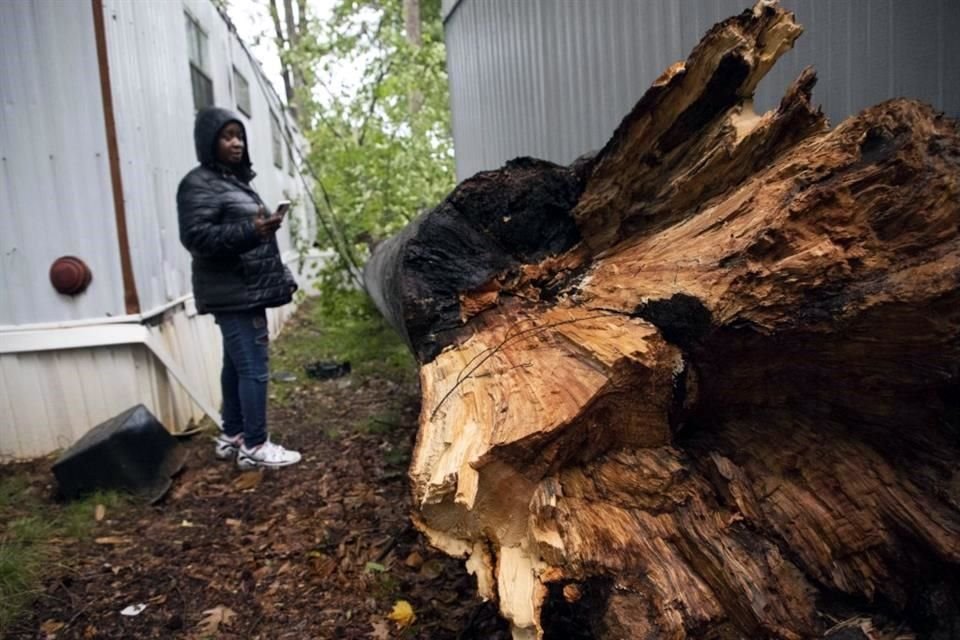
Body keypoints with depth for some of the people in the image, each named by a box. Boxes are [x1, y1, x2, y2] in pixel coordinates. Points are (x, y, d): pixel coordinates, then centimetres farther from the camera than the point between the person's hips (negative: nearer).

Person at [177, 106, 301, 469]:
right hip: (233, 293, -10)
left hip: (247, 290, 10)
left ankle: (232, 436, 22)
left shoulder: (235, 180, 21)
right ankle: (255, 446, -3)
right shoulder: (199, 184, -9)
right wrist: (250, 230, -31)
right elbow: (196, 237, -20)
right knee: (253, 368, -10)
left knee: (237, 365, 13)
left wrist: (281, 277, 25)